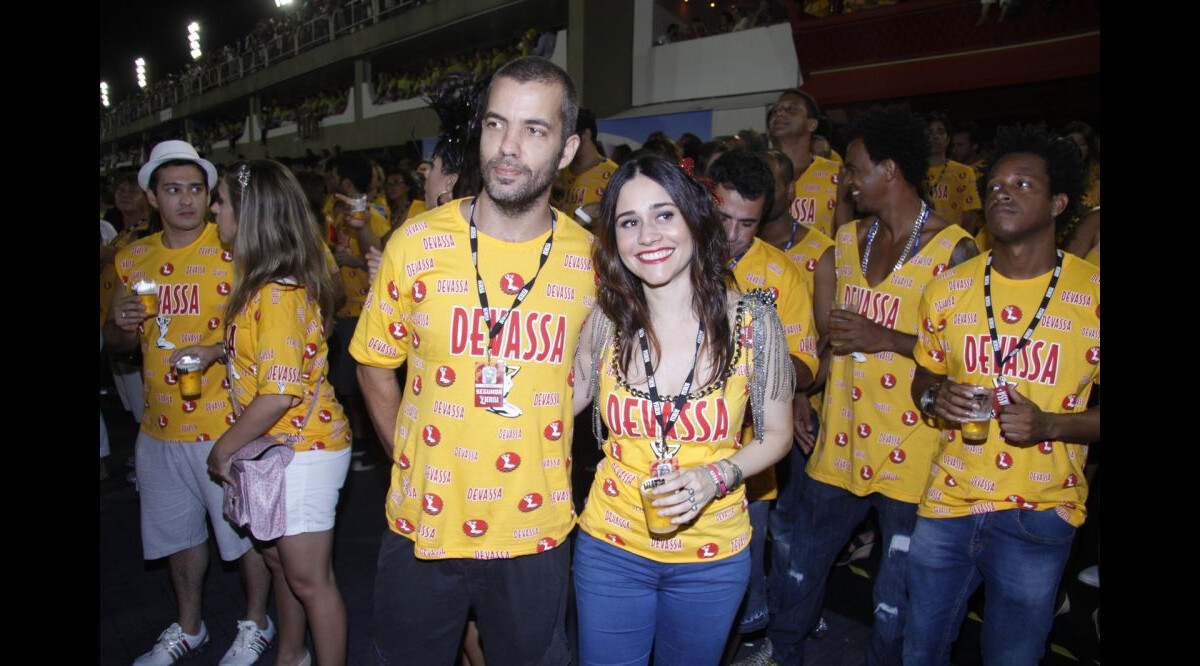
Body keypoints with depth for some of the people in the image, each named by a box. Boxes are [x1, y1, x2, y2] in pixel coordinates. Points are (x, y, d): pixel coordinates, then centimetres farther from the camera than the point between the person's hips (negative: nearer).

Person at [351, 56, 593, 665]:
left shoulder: (591, 261, -7)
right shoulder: (416, 244, -10)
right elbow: (375, 366, 2)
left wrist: (537, 457, 2)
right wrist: (408, 456, -1)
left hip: (537, 534, 1)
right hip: (422, 527, 0)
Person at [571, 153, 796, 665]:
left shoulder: (752, 319, -13)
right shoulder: (606, 320, -10)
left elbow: (776, 435, -4)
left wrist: (716, 477, -19)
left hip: (712, 559, 0)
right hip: (610, 549, 1)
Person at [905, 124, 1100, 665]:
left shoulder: (1091, 293, -9)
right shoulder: (947, 290, 1)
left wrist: (1051, 425, -21)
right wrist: (934, 397, -9)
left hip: (1038, 517, -2)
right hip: (948, 501, 3)